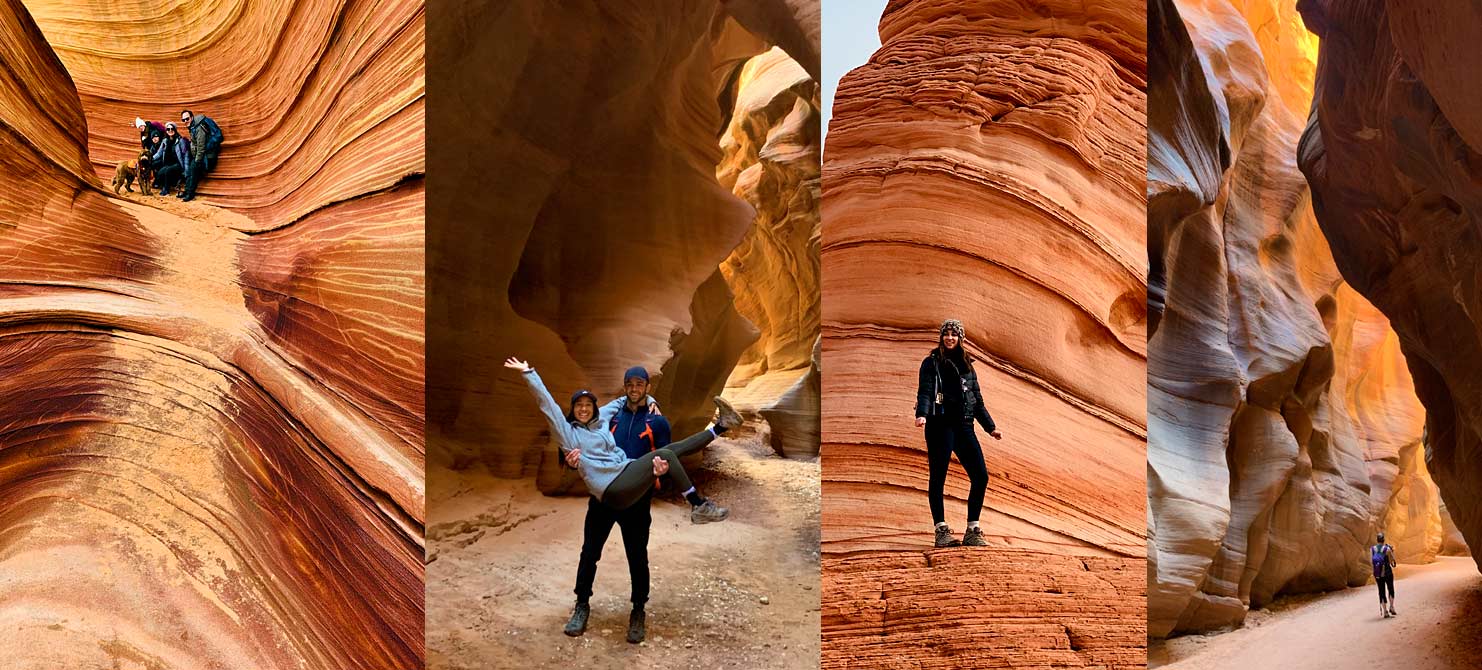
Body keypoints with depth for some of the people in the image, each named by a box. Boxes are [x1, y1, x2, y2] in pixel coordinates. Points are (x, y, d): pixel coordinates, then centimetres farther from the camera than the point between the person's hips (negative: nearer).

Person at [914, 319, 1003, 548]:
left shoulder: (966, 364, 20)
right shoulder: (931, 363, 4)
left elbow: (977, 399, 24)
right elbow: (925, 392, -9)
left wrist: (990, 427, 21)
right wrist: (921, 414, -27)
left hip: (963, 426, 5)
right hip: (940, 424, -5)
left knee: (980, 476, -3)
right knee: (938, 478, -5)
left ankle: (972, 531, 5)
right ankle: (942, 531, 1)